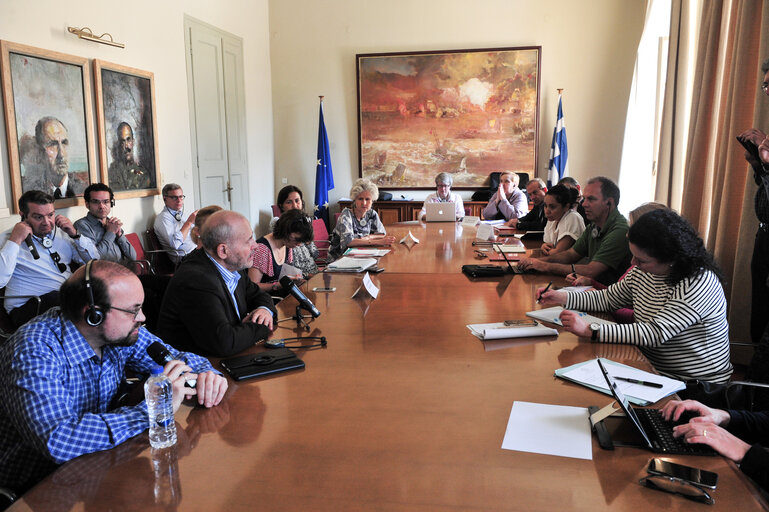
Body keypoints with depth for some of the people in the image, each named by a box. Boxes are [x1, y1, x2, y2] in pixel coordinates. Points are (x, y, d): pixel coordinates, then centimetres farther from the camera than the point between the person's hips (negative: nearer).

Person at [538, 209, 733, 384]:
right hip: (651, 369, 7)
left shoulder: (699, 282, -23)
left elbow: (656, 333, -29)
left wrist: (590, 330, -31)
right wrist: (563, 297, 3)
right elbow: (608, 298, 15)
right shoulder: (642, 273, 2)